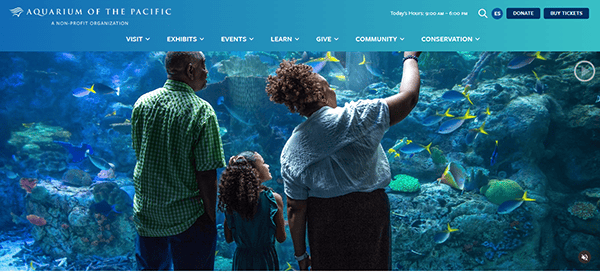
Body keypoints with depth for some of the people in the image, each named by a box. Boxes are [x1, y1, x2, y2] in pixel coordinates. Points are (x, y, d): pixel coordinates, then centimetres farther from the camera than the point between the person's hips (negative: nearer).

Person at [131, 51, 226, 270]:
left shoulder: (142, 103, -3)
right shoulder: (201, 110, -20)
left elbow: (138, 153, 7)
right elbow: (206, 173, -19)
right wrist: (211, 215, -7)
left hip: (146, 210, 5)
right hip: (187, 215, -5)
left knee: (149, 266, 24)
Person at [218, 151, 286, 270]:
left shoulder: (231, 201, -8)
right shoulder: (274, 198, -16)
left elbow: (228, 239, 2)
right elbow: (281, 238, -6)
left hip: (241, 259, 3)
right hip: (266, 260, -3)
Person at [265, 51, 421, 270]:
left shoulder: (290, 152, -7)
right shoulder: (355, 117, -17)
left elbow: (295, 209, -4)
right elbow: (409, 96, -10)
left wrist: (300, 254, 8)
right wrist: (410, 57, 9)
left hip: (324, 223, 2)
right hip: (368, 214, -2)